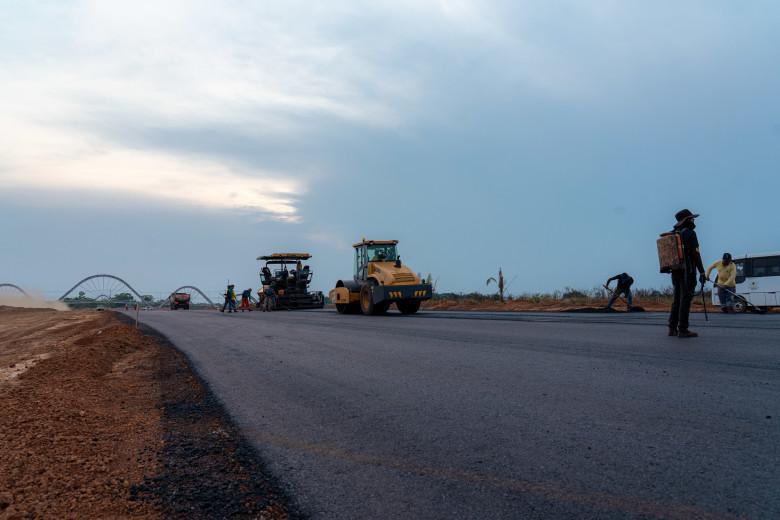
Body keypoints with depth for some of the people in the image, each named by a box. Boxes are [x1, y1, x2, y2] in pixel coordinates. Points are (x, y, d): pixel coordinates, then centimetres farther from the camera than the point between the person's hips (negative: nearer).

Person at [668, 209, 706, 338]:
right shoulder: (690, 233, -8)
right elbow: (696, 253, -13)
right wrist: (702, 272, -11)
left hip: (675, 272, 8)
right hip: (687, 271, -8)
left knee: (677, 300, 12)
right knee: (685, 300, -7)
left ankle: (672, 328, 11)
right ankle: (682, 330, -8)